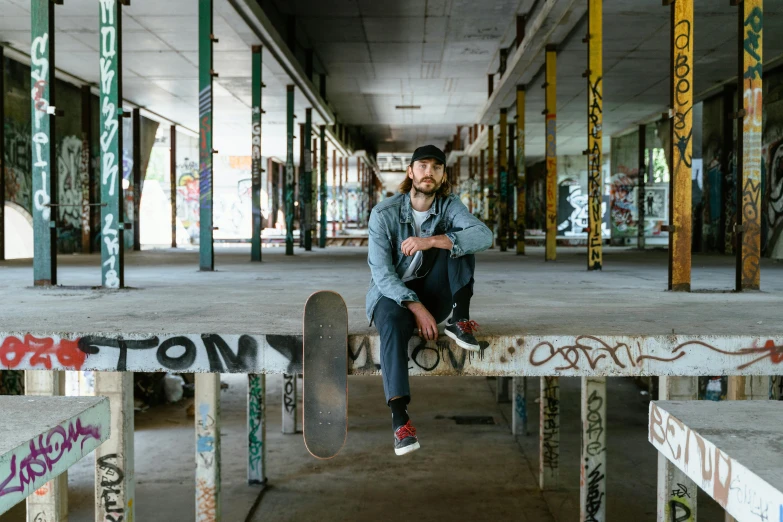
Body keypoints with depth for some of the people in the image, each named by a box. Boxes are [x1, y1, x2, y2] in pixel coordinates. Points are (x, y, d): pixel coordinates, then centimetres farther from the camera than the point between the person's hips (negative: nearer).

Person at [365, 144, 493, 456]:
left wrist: (431, 241, -37)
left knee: (457, 241, -19)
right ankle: (399, 417, -46)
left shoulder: (449, 206, -6)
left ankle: (460, 321, -16)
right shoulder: (384, 213, -12)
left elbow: (484, 236, -26)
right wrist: (417, 309, -30)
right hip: (391, 292, -3)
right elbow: (382, 273, -18)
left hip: (434, 294, 3)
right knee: (394, 323, -39)